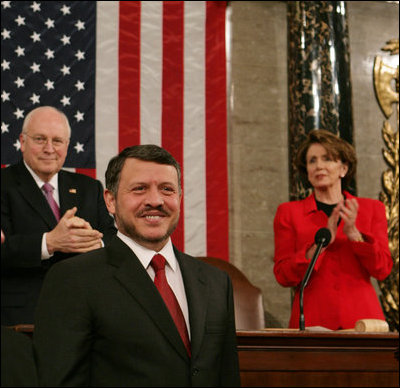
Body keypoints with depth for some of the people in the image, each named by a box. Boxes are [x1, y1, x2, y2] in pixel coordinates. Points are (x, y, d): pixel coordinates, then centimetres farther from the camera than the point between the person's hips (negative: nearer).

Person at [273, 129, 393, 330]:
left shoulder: (371, 208, 11)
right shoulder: (288, 212, 7)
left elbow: (382, 269, 2)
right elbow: (283, 276, -2)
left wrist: (353, 232, -12)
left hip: (361, 319, 1)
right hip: (312, 321, -1)